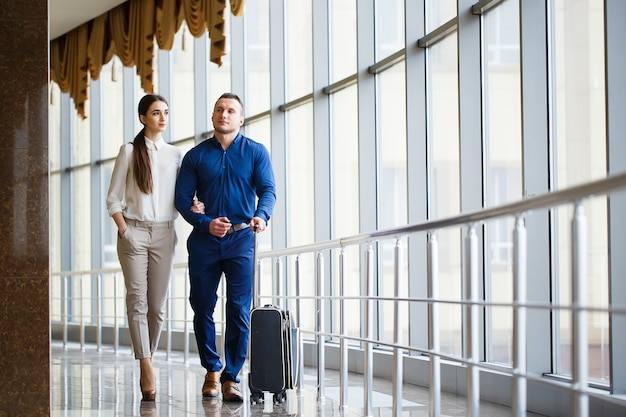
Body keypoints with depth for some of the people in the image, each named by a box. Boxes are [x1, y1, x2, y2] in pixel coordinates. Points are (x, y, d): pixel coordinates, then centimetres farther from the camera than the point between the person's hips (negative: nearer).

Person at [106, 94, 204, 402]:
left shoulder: (176, 154, 11)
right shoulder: (129, 151, 4)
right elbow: (113, 198, 3)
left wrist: (192, 206, -8)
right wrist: (124, 231, -8)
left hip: (164, 234, 3)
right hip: (134, 231, -3)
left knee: (157, 304, 1)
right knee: (138, 300, -9)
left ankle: (147, 363, 12)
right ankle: (147, 369, -15)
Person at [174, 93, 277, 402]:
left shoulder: (256, 152, 6)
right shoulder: (195, 156, 7)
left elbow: (267, 190, -2)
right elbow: (182, 198, 3)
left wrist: (262, 216, -23)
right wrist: (206, 223, -12)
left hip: (241, 240, -1)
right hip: (204, 240, 2)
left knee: (239, 310, -6)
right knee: (202, 307, 7)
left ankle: (231, 377, 1)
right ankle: (212, 369, 25)